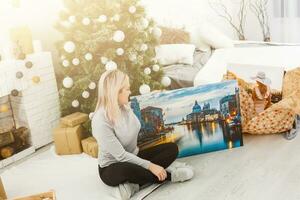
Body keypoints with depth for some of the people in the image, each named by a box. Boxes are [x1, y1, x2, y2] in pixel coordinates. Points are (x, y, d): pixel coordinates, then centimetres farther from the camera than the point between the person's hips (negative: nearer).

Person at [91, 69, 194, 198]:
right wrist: (150, 166, -27)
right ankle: (169, 175, -19)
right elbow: (121, 155, -26)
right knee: (126, 170, -43)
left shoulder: (125, 107, -4)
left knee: (172, 148, -9)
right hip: (112, 168, -7)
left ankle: (136, 182, -22)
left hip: (133, 157, 8)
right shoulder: (100, 120, -26)